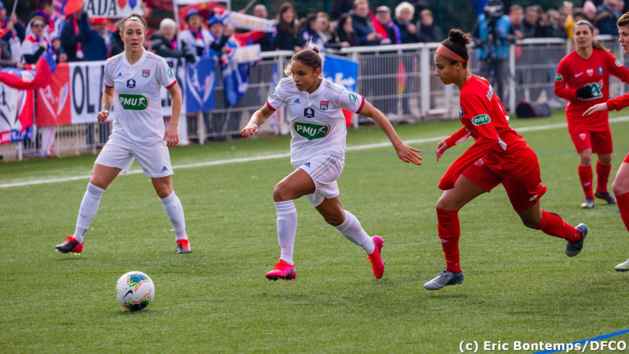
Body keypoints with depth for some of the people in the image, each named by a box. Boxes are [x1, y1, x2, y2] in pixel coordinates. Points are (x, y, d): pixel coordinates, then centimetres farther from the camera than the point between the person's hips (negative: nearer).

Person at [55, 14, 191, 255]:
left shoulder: (156, 63, -10)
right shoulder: (112, 65, 0)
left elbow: (175, 93, 0)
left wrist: (173, 126, -7)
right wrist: (105, 109, -2)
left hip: (151, 138, -3)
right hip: (121, 135, 3)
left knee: (165, 192, 2)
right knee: (95, 184, -7)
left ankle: (182, 239, 22)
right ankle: (77, 240, 0)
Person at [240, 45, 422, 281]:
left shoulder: (334, 93, -19)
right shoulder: (287, 87, -9)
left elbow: (372, 113, -8)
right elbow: (264, 112, 3)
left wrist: (397, 144, -10)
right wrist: (252, 124, -21)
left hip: (328, 157, -6)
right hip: (302, 158, 6)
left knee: (282, 191, -28)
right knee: (334, 217, 21)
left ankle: (286, 263, -26)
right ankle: (371, 247, 52)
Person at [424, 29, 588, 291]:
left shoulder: (470, 94, -27)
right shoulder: (477, 83, 1)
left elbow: (487, 138, -34)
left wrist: (454, 171, -35)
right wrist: (450, 141, 13)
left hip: (515, 162, -9)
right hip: (493, 160, 9)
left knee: (532, 220, 16)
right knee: (446, 205, -4)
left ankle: (575, 234, 47)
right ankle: (452, 271, 6)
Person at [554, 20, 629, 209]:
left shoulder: (603, 57, -6)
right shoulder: (567, 63, -11)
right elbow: (558, 89, -5)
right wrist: (578, 93, -21)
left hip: (600, 115, 3)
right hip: (577, 116, -3)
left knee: (605, 157, 12)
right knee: (585, 156, -17)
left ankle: (602, 190, 40)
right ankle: (589, 197, 2)